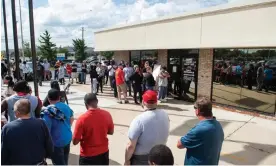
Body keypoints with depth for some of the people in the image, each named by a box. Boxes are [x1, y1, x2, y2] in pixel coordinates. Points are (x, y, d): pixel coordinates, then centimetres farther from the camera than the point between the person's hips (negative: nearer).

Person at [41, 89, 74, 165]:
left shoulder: (48, 111, -24)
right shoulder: (66, 106, -2)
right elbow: (71, 119, 15)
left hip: (56, 142, -6)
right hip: (68, 138, 6)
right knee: (64, 161, 25)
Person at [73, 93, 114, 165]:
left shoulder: (82, 119, -23)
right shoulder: (106, 114, -12)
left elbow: (75, 141, -16)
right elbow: (111, 132, 3)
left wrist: (83, 136, 3)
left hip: (88, 156, -3)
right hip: (104, 153, 4)